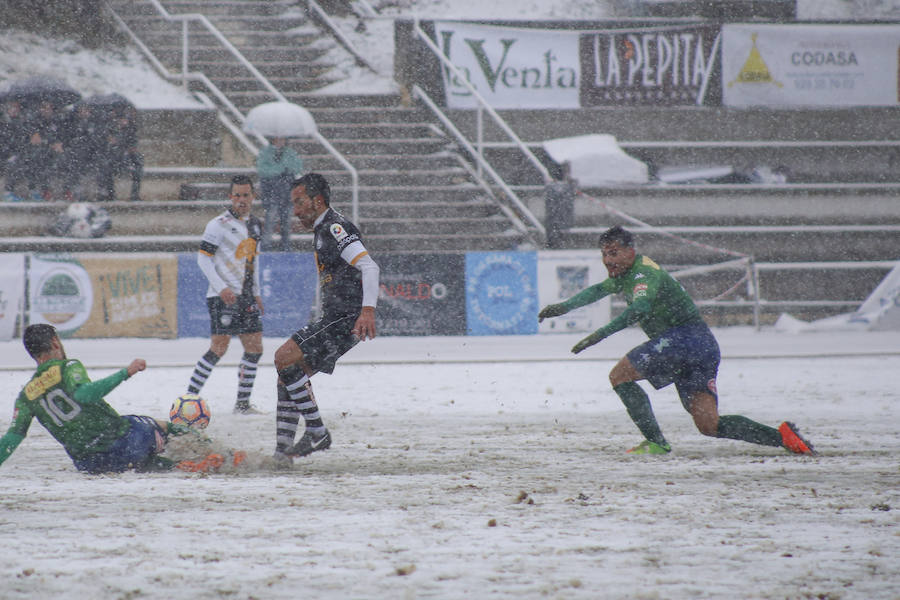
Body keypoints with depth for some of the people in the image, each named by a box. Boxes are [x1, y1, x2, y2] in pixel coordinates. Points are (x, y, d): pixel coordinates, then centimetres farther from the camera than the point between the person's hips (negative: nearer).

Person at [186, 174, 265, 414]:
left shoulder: (255, 224, 14)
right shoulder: (219, 225, -9)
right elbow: (203, 258, -10)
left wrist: (256, 293, 21)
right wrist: (222, 288, -18)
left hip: (246, 297, 7)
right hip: (223, 296, -7)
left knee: (255, 348, 4)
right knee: (219, 347, -14)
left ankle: (242, 402, 13)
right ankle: (190, 397, -8)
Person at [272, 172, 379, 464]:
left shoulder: (335, 227, -12)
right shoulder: (322, 231, 20)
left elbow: (368, 265, -24)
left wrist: (368, 310, -35)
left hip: (347, 319, -10)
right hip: (334, 319, 10)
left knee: (285, 358, -18)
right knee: (288, 372, 6)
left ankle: (317, 432, -14)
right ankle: (283, 449, 5)